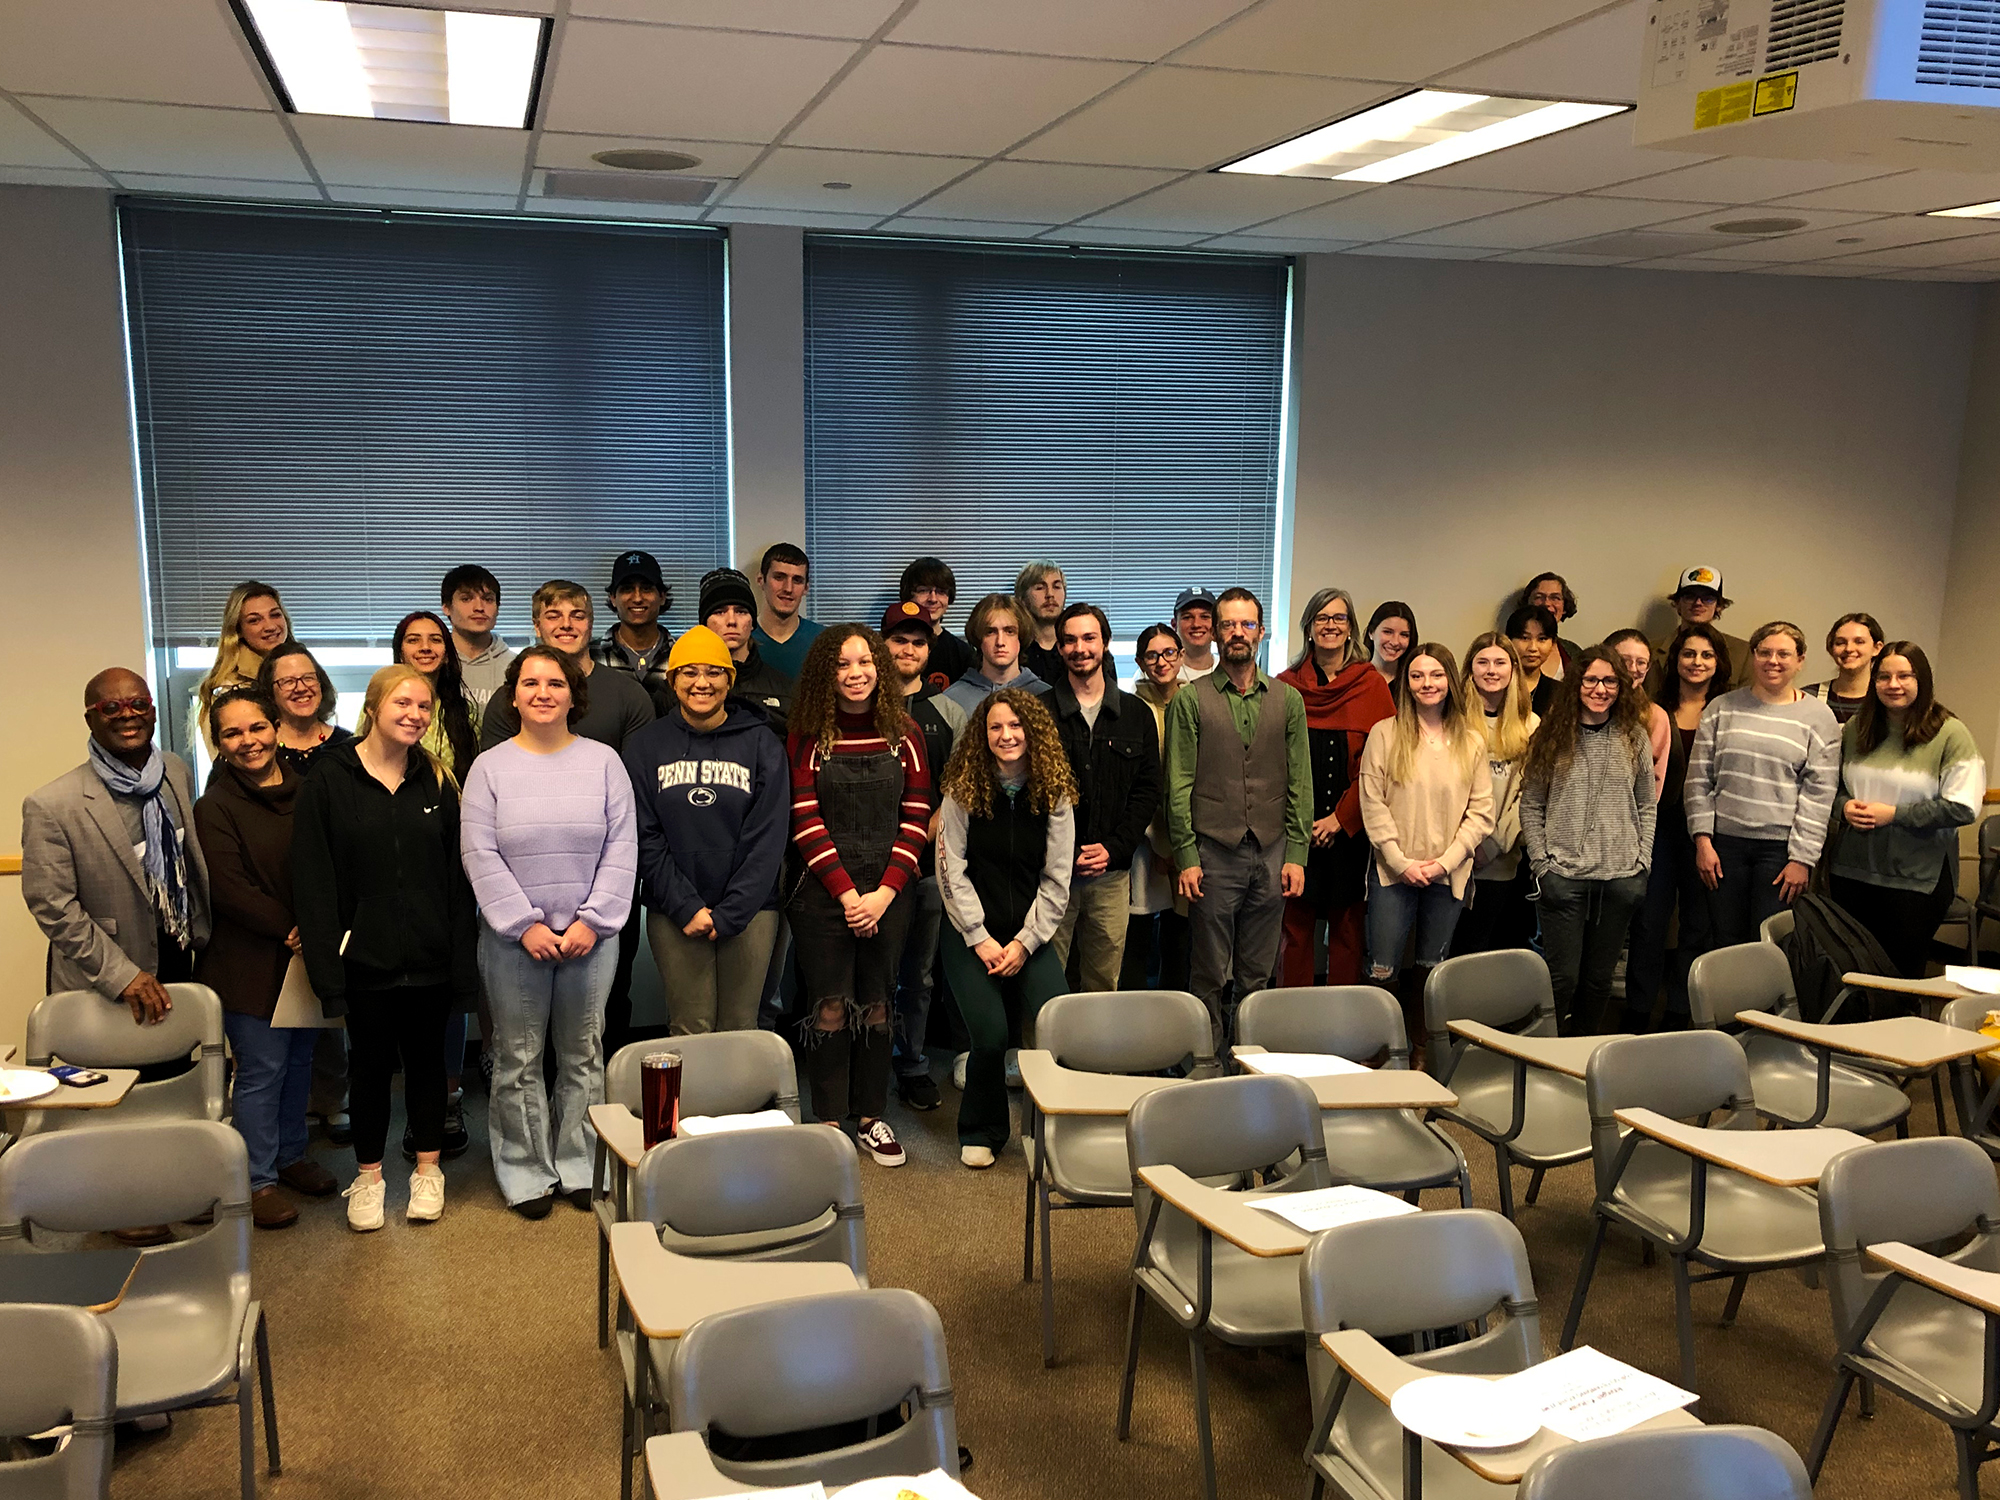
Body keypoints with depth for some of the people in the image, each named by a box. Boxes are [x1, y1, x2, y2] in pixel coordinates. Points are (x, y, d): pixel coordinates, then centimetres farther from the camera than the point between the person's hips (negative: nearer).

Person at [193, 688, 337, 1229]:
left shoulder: (306, 792, 6)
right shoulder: (216, 807, -9)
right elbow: (228, 889, -16)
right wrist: (290, 929, -17)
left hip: (306, 955, 5)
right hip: (250, 961, -5)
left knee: (300, 1058, 14)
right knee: (262, 1068, 0)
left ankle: (291, 1155, 31)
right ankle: (260, 1180, 14)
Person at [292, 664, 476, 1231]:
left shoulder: (436, 782, 4)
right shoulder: (329, 780, -5)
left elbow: (457, 876, 3)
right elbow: (312, 880, -7)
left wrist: (462, 958, -3)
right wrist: (324, 960, -13)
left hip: (429, 956, 2)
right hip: (365, 956, -2)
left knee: (426, 1058, 13)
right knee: (370, 1062, 11)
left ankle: (428, 1170, 28)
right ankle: (368, 1176, 27)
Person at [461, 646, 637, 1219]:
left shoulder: (604, 761, 2)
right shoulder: (489, 767, 1)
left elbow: (622, 850, -2)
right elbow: (480, 855, -5)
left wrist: (593, 920, -10)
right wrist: (525, 924, -12)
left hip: (591, 935, 1)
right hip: (514, 937, -1)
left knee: (583, 1055, 10)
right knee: (519, 1058, 6)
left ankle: (578, 1165, 23)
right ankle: (525, 1171, 19)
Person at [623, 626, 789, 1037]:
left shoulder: (761, 744, 3)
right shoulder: (644, 747, 5)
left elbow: (768, 837, -2)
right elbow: (644, 838, 0)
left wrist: (729, 913, -8)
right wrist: (686, 907, -9)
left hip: (749, 909, 0)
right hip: (673, 911, 0)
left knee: (740, 1030, 2)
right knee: (689, 1031, -2)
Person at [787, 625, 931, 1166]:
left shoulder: (904, 735, 5)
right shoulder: (809, 738, -1)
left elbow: (915, 818, 2)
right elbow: (806, 822, -5)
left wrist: (885, 891, -8)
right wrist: (846, 892, -12)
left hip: (887, 892, 2)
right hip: (823, 893, -2)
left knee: (876, 1006, 8)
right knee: (830, 1007, 1)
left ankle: (870, 1116, 20)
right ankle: (830, 1120, 12)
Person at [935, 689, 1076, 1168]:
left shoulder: (1054, 795, 3)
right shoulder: (963, 792, -2)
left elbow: (1056, 879, 2)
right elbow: (951, 872, -4)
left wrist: (1025, 942, -6)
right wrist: (981, 939, -9)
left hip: (1031, 938, 2)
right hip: (972, 936, -2)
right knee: (990, 1035, -17)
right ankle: (981, 1134, 9)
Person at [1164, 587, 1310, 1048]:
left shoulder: (1287, 700, 9)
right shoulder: (1191, 700, 2)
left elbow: (1300, 783, 8)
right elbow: (1179, 785, -1)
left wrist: (1296, 854, 1)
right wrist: (1186, 856, -8)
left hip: (1271, 853, 2)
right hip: (1214, 852, -2)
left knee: (1258, 974, 8)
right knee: (1210, 975, 3)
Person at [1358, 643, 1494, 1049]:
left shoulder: (1472, 741, 6)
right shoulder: (1385, 734, -1)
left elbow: (1481, 811, 3)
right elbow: (1372, 804, -5)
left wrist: (1446, 861, -7)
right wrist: (1401, 862, -11)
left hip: (1449, 875, 2)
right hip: (1393, 872, -2)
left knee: (1432, 971, 10)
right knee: (1383, 972, -3)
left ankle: (1416, 1053, 23)